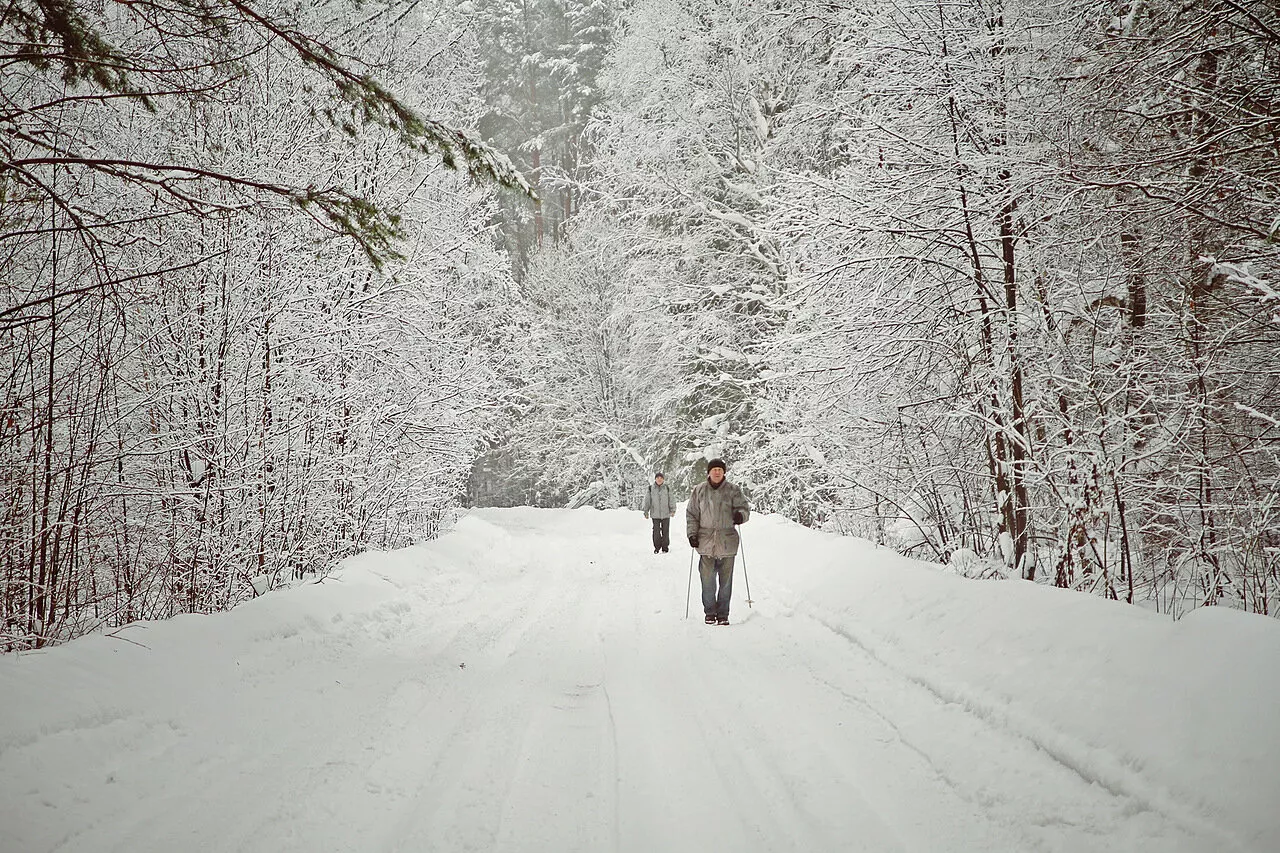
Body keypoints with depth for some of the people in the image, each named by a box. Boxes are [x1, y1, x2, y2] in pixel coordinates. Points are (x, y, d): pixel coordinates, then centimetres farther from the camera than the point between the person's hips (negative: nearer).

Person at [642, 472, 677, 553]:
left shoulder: (667, 489, 4)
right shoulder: (651, 489, 4)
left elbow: (671, 500, 6)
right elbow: (647, 501, 9)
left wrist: (673, 510, -2)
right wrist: (646, 512, 7)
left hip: (666, 514, 0)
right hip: (655, 514, 0)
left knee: (665, 531, 2)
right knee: (656, 531, -1)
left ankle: (665, 547, 12)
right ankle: (657, 547, 10)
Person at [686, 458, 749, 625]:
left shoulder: (733, 491, 4)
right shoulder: (699, 491, 7)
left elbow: (744, 508, 3)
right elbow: (691, 514, 12)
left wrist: (740, 515, -20)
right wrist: (692, 533, 2)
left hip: (727, 542, 0)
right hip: (706, 542, 0)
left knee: (725, 581, 4)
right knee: (708, 580, 0)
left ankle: (723, 614, 13)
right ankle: (710, 613, 13)